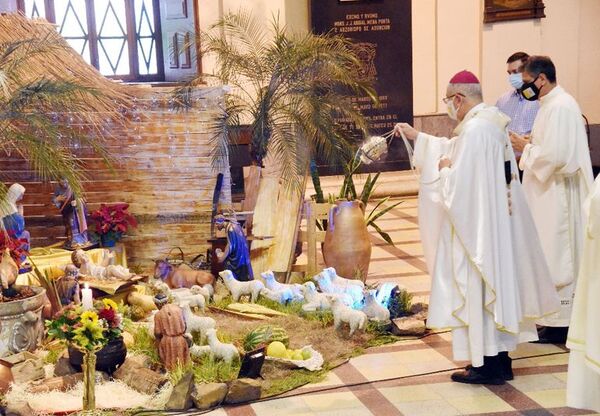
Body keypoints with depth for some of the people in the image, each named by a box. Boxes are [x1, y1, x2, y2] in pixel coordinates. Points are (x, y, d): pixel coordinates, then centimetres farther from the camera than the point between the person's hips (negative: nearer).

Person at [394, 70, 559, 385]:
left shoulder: (474, 129, -21)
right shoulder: (493, 122, 10)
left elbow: (459, 184, -24)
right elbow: (456, 149, 28)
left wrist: (445, 169, -4)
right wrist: (417, 137, 31)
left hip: (477, 225, -10)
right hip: (498, 222, 10)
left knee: (479, 288, -1)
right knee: (495, 284, 15)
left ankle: (487, 365, 7)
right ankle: (500, 359, 24)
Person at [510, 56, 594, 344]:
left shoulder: (559, 107, -18)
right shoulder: (551, 104, 13)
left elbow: (554, 155, -25)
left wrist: (524, 147, -12)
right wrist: (528, 144, 4)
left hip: (558, 198, -10)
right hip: (549, 194, 10)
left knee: (557, 258, -2)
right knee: (553, 256, 15)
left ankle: (559, 323, 6)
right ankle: (556, 316, 24)